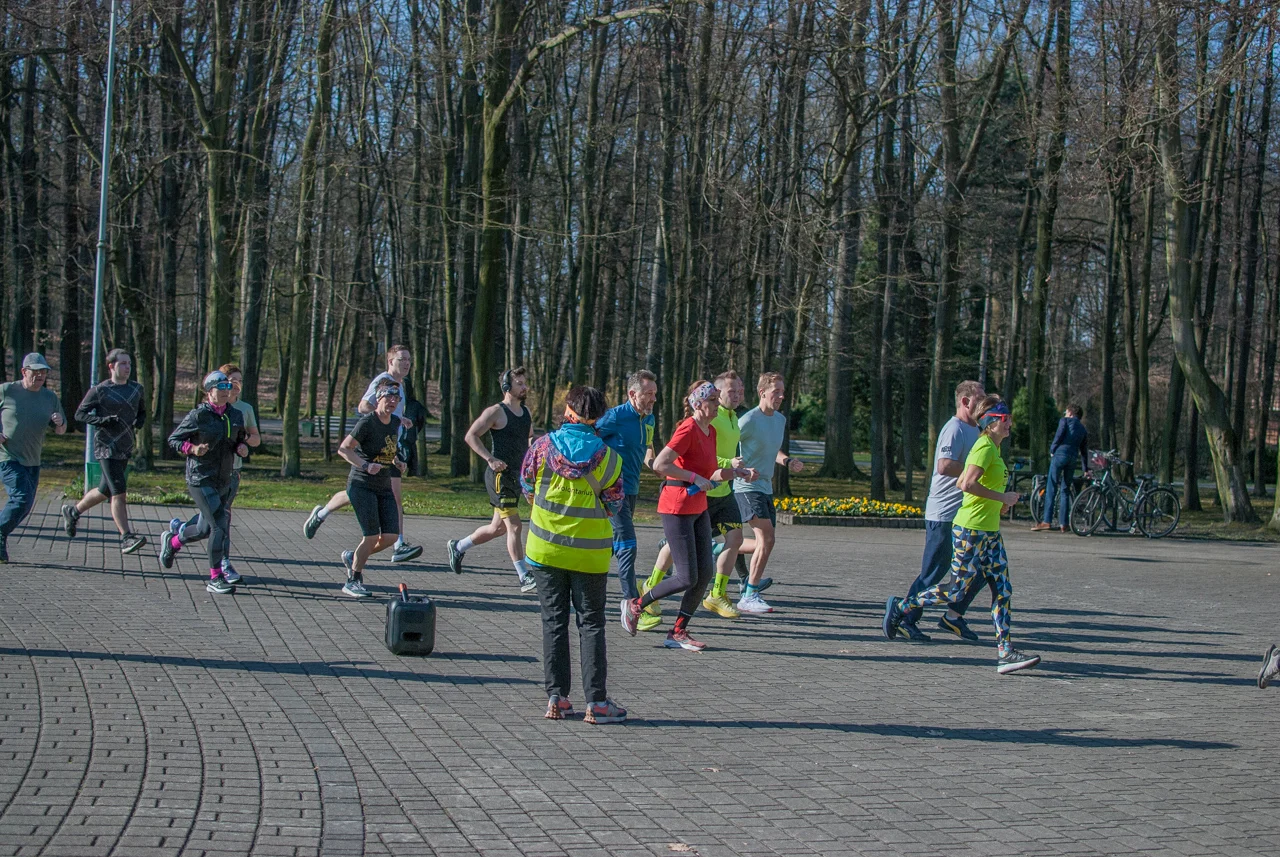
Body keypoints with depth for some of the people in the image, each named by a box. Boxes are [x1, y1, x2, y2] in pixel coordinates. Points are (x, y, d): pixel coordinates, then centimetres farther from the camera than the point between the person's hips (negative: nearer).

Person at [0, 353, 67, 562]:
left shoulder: (50, 397, 7)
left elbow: (61, 431, 13)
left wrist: (60, 423, -11)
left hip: (33, 461, 6)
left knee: (25, 506, 9)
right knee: (22, 498, -20)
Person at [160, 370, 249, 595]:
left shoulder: (235, 416, 7)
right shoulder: (198, 416, -9)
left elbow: (239, 440, 20)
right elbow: (174, 439, -4)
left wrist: (242, 448, -4)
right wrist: (192, 448, -22)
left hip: (224, 481, 7)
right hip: (201, 481, -7)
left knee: (206, 530, 17)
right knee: (219, 526, -15)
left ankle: (172, 541, 47)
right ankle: (215, 578, -6)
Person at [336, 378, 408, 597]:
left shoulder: (395, 423, 8)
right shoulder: (367, 422, -14)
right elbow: (343, 449, -15)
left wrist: (398, 461, 8)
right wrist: (365, 466, -25)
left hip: (384, 488, 7)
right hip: (361, 486, -7)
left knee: (391, 536, -2)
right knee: (371, 536, -12)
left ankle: (353, 557, 24)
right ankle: (353, 582, 5)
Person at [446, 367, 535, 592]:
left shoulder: (526, 413, 14)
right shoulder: (496, 412, -9)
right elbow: (471, 436, -11)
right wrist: (491, 459, -21)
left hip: (517, 476, 9)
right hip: (500, 475, -9)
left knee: (498, 528, 16)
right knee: (514, 526, -13)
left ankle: (458, 546, 36)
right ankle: (524, 578, -12)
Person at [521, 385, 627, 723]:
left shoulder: (543, 446, -7)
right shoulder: (608, 457, -8)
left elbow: (526, 485, 7)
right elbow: (615, 504, 1)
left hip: (546, 546, 1)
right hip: (590, 552, -1)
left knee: (554, 621, 10)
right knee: (591, 624, 6)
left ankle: (557, 698, 8)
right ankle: (596, 702, 3)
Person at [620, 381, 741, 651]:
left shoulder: (710, 431, 11)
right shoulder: (688, 429, -17)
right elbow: (659, 464, -25)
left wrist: (722, 474, 0)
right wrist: (695, 478, -22)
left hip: (699, 508, 9)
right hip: (677, 508, -9)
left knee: (706, 572, 3)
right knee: (687, 578, -7)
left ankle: (678, 632, 12)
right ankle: (635, 605, 13)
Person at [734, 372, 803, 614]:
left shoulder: (780, 419, 10)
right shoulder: (749, 420, -15)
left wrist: (788, 461, 4)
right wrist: (742, 469, -24)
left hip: (766, 488, 9)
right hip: (747, 487, -9)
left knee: (764, 544, 11)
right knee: (767, 539, -17)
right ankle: (749, 596, -10)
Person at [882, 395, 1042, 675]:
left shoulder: (992, 448, 15)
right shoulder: (985, 447, -14)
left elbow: (961, 482, 21)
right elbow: (967, 484, -26)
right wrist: (1002, 497, -19)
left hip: (990, 532, 10)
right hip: (971, 531, -10)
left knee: (1003, 591, 1)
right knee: (955, 590, -3)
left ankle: (1005, 654, -1)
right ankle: (900, 608, 14)